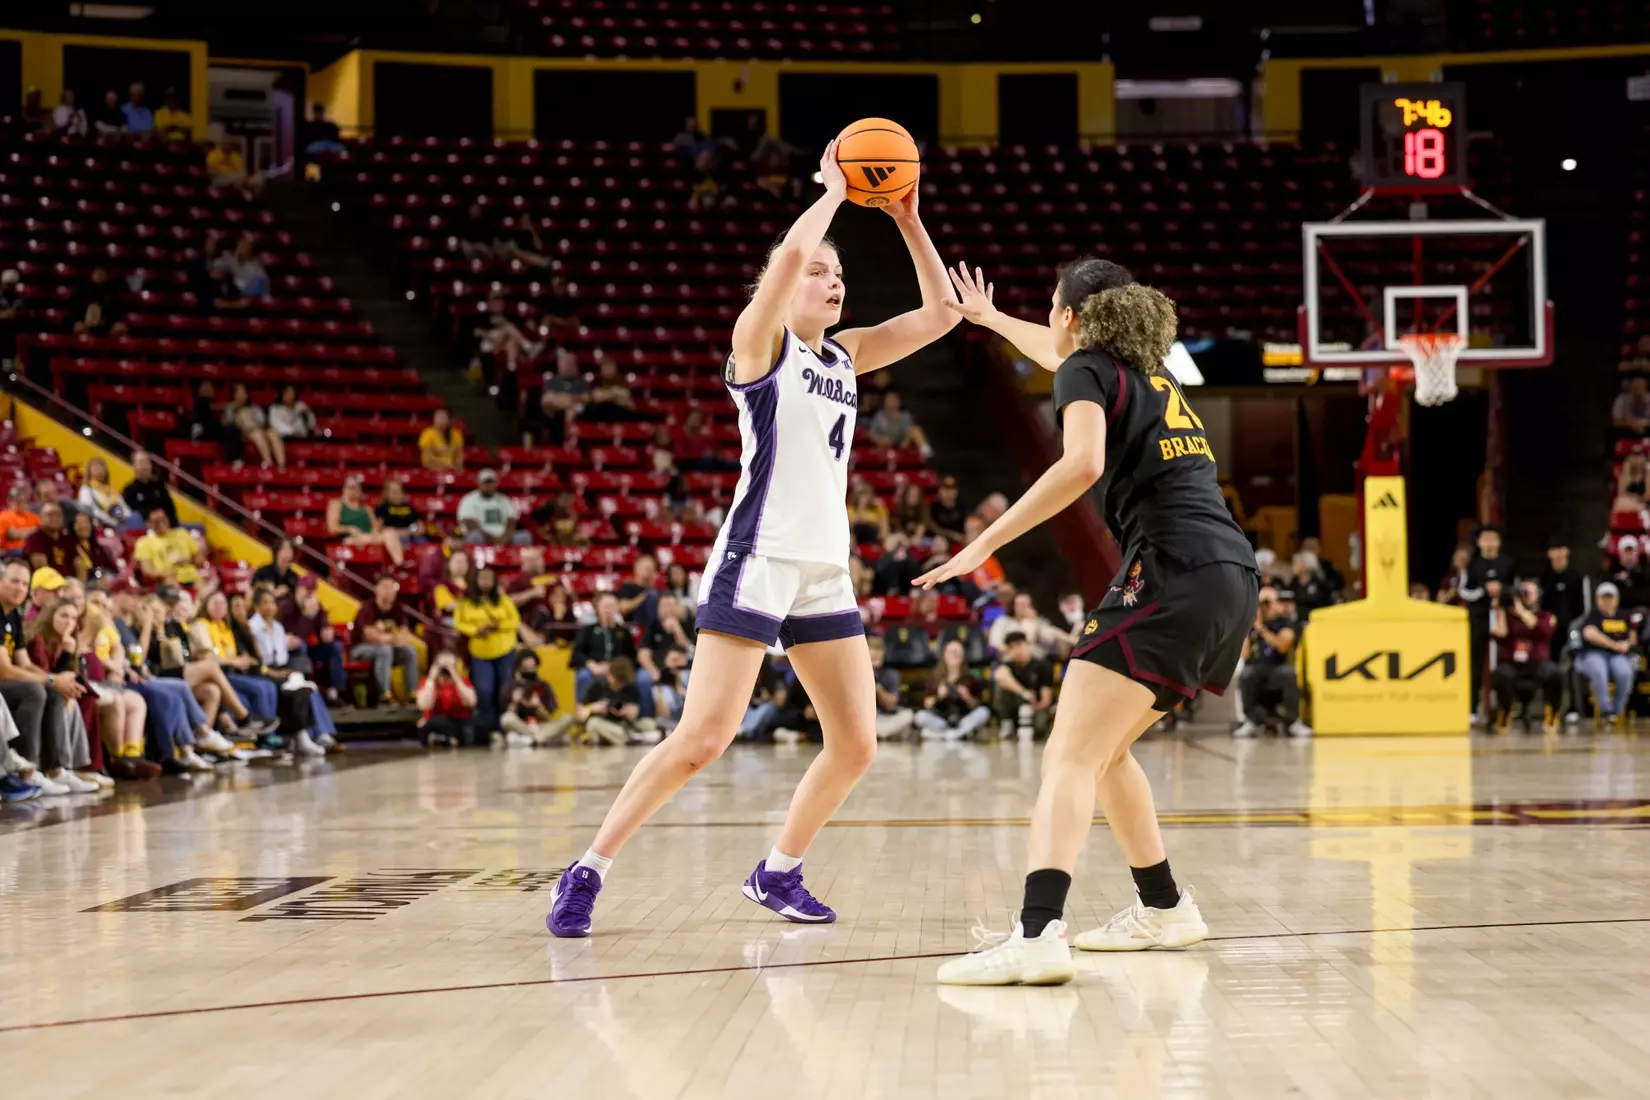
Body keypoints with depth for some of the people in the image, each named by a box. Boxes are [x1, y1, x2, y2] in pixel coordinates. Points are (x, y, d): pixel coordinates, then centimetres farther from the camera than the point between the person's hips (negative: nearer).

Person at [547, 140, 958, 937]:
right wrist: (834, 189, -6)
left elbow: (938, 315, 13)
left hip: (826, 571, 7)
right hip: (757, 561, -7)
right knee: (704, 737, -13)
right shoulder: (759, 340, -4)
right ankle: (586, 873, -3)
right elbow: (791, 253, -21)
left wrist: (907, 219, 6)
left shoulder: (845, 355, 15)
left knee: (856, 744, 5)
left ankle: (778, 873, 22)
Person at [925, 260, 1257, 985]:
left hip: (1172, 576, -9)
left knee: (1070, 758, -17)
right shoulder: (1147, 368, 26)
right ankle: (1164, 910, 27)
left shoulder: (1089, 368, 2)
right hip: (1232, 577, 9)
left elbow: (1083, 463, -18)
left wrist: (985, 543, -16)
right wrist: (991, 319, 65)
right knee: (1101, 748, 22)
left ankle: (1038, 934, -35)